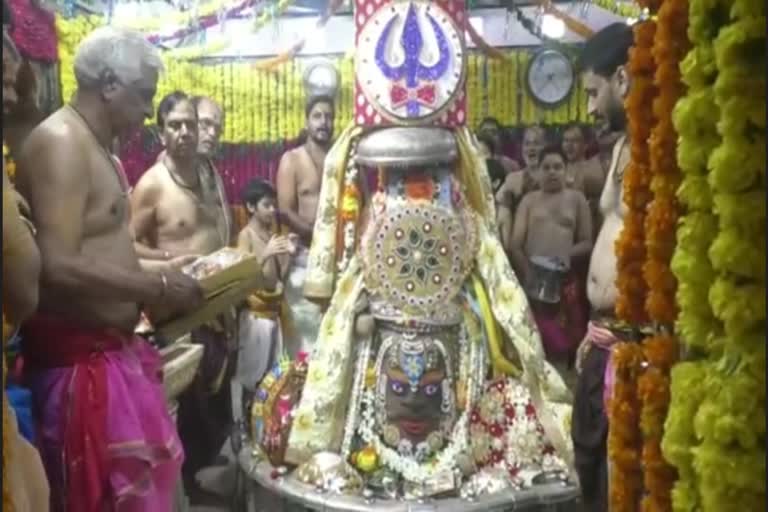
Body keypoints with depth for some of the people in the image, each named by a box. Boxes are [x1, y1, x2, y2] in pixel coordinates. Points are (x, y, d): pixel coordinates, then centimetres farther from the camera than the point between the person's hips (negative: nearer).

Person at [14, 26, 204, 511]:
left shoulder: (95, 144, 13)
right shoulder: (61, 143, -17)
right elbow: (58, 267, -27)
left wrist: (164, 270, 12)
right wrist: (158, 287, -18)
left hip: (114, 348, 10)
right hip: (79, 359, -10)